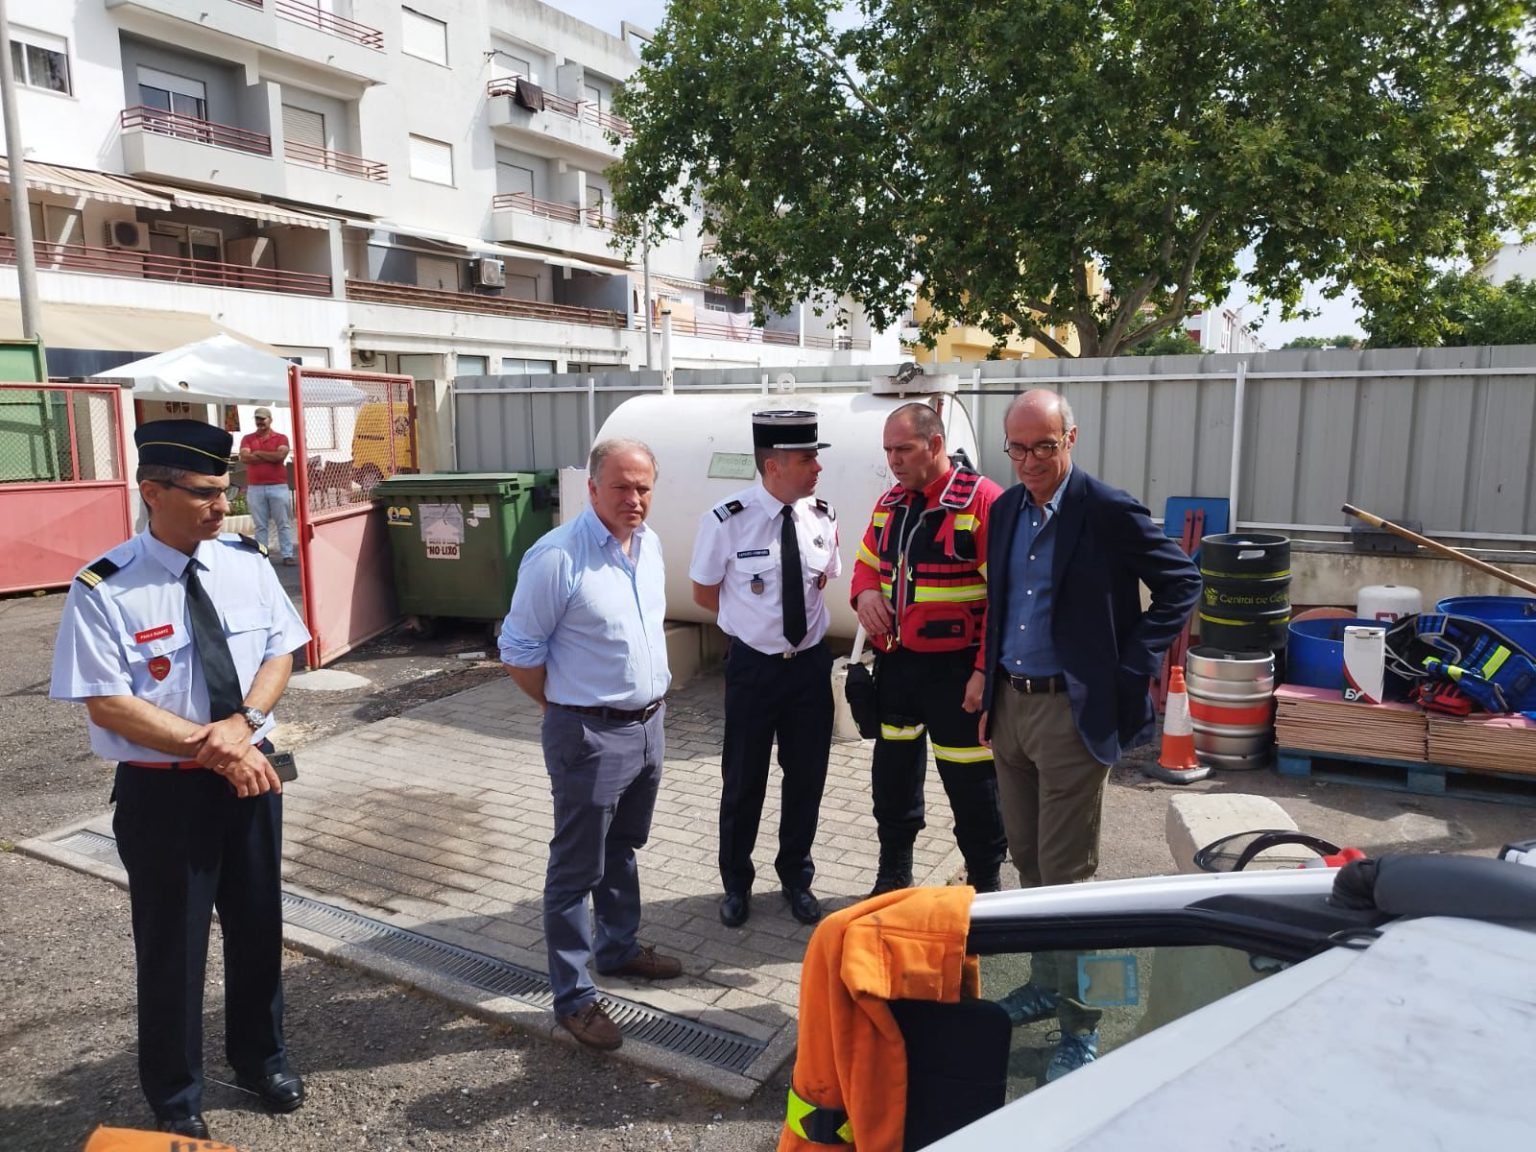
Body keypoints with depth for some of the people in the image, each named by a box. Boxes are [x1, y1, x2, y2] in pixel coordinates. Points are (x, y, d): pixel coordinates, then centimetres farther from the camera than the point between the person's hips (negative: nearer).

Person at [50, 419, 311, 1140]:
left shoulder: (247, 562, -3)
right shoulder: (105, 590, -16)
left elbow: (280, 653, 0)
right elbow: (109, 705, -17)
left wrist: (244, 722, -18)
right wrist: (213, 748, -21)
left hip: (252, 772, 4)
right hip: (163, 791, -4)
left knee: (258, 925, 19)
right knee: (172, 944, 12)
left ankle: (260, 1058, 44)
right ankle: (175, 1096, 37)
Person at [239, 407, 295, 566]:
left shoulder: (281, 438, 5)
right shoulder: (247, 438, 10)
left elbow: (281, 455, -13)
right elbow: (244, 458, -6)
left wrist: (258, 453, -2)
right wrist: (271, 457, -7)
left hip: (278, 486, -1)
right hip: (255, 488, 2)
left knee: (283, 523, 0)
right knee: (260, 525, 4)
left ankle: (287, 555, 2)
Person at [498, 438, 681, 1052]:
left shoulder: (649, 544, 4)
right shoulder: (557, 557, -20)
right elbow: (519, 651, -13)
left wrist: (652, 702, 14)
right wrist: (566, 709, -4)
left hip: (649, 724, 8)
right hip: (590, 736, -8)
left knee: (622, 849, 24)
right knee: (576, 868, 6)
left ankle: (618, 948, 44)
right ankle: (573, 997, 20)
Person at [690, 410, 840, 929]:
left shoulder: (822, 516, -5)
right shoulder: (726, 521, -17)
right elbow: (704, 593, -2)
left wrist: (800, 617, 4)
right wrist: (755, 618, -1)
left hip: (811, 662, 3)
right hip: (753, 666, -3)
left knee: (807, 777, 15)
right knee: (743, 781, 12)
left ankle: (796, 877, 39)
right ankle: (736, 882, 36)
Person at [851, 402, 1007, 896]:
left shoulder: (982, 500, -12)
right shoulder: (890, 504, 9)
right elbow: (867, 563, 21)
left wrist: (986, 671, -19)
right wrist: (865, 592, -3)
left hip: (955, 670, -6)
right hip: (894, 664, 7)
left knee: (971, 786, 6)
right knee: (892, 776, 18)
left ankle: (985, 888, 26)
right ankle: (893, 878, 37)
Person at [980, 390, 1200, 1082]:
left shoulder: (1108, 512, -12)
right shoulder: (1005, 510, 8)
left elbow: (1181, 584, -5)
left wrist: (1131, 670, -11)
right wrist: (989, 689, 12)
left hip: (1072, 712, -6)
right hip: (1009, 705, 7)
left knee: (1066, 871, 0)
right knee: (1028, 862, 17)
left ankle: (1080, 1023, 16)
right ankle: (1046, 985, 35)